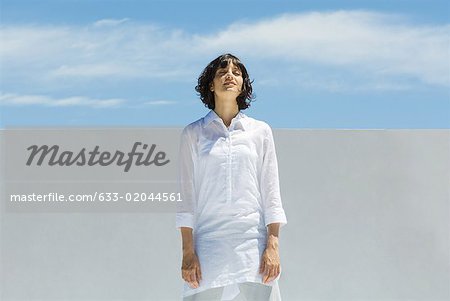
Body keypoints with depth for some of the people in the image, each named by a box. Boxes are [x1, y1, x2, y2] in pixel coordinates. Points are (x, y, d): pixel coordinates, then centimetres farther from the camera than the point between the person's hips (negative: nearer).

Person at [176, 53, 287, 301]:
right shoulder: (193, 133, 9)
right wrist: (188, 252, -2)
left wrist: (273, 246, -2)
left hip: (252, 243, 1)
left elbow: (271, 193, 8)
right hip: (209, 244, 0)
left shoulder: (260, 131, 11)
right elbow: (186, 195, 5)